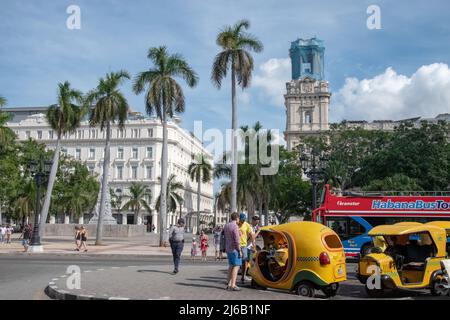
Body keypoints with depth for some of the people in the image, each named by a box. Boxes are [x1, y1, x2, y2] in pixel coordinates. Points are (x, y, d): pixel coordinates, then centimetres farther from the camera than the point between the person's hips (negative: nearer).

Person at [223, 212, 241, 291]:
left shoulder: (226, 226, 7)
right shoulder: (235, 226, -18)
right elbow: (237, 240, -21)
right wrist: (239, 251, -17)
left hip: (228, 249, 8)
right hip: (234, 249, -8)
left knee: (231, 266, 15)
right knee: (236, 266, -5)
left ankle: (229, 284, 16)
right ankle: (233, 285, -10)